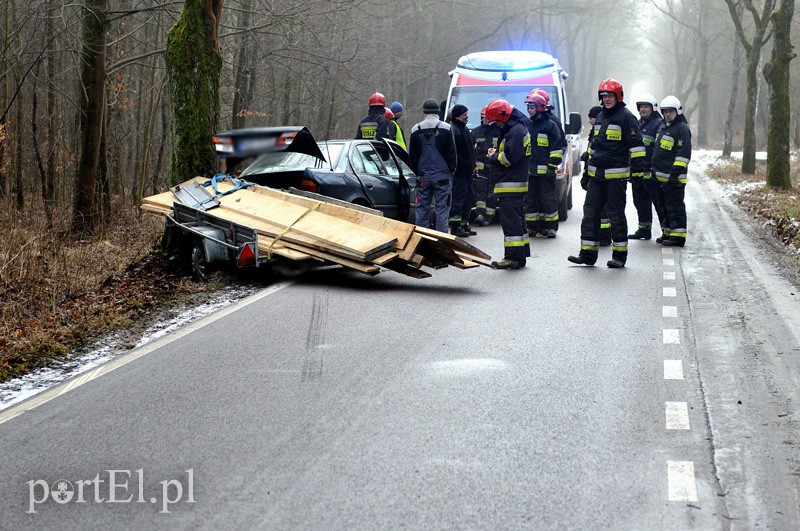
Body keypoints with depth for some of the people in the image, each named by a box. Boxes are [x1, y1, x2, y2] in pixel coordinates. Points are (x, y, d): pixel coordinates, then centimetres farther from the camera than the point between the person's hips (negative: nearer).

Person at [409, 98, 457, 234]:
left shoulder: (416, 129, 3)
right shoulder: (445, 128, -5)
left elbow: (412, 155, 7)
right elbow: (451, 152, -3)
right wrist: (451, 170, 8)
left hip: (423, 175, 3)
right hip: (441, 174, -3)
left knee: (422, 207, 7)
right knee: (442, 207, 0)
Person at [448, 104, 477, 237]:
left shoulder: (464, 129, 18)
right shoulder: (453, 130, -14)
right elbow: (455, 155, -21)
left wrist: (472, 165, 15)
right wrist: (468, 165, -18)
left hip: (467, 171, 10)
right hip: (459, 171, -10)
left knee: (468, 198, 13)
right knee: (458, 198, -7)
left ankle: (464, 225, 21)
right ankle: (455, 226, -4)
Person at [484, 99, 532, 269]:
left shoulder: (516, 131, -15)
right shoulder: (516, 128, 19)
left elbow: (510, 157, -23)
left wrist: (494, 157, -6)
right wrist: (496, 153, 6)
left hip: (510, 185, -11)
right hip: (515, 184, 11)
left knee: (510, 220, -10)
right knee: (516, 219, 14)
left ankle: (513, 257, -11)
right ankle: (520, 256, 20)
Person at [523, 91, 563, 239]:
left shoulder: (550, 125, -4)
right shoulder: (528, 126, 16)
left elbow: (557, 149, -6)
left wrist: (552, 167, -11)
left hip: (544, 171, -6)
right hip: (529, 170, 6)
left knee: (548, 198, -2)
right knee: (530, 199, 8)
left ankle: (550, 226, 3)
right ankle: (532, 226, 15)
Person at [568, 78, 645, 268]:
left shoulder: (626, 117, -7)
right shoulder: (600, 117, 17)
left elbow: (636, 145, -10)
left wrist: (637, 170, -16)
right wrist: (589, 167, 28)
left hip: (616, 175, -7)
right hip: (596, 174, 8)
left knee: (616, 214, -1)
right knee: (590, 212, 4)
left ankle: (620, 255, 7)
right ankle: (587, 253, 8)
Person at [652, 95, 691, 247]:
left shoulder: (682, 128, -10)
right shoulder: (663, 127, 19)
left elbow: (684, 154, -17)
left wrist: (675, 173, -22)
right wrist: (655, 171, 25)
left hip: (674, 178, -9)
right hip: (661, 176, 9)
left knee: (675, 206, -8)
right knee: (664, 206, 14)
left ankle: (678, 236, -6)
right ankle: (668, 233, 23)